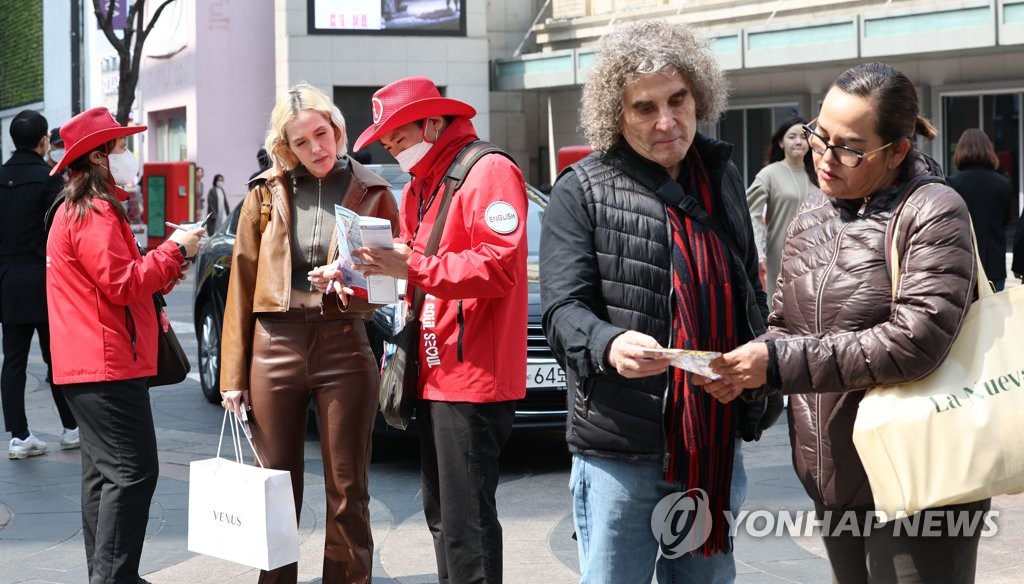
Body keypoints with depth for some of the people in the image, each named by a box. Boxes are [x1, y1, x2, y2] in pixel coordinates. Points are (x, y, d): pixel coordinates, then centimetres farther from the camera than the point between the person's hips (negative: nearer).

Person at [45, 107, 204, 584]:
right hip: (108, 363, -11)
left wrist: (164, 270, 10)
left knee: (105, 471, 14)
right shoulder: (95, 213, -14)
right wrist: (174, 250, -11)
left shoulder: (78, 210, 20)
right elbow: (122, 284, -21)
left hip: (89, 363, 11)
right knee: (132, 472, -11)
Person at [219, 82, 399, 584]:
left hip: (344, 347, -1)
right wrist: (233, 372, 0)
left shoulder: (371, 192, 3)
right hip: (275, 347, 1)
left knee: (347, 491, 5)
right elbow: (241, 284, 4)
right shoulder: (266, 192, 5)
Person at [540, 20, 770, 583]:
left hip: (715, 441, 5)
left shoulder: (722, 176, 11)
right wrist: (610, 345, -35)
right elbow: (564, 309, -14)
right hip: (620, 451, -5)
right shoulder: (584, 190, -7)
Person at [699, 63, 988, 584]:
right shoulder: (814, 209, 10)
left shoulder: (933, 214, -13)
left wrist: (777, 363, -23)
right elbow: (783, 323, 14)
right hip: (832, 481, 7)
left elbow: (915, 341, -23)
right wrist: (744, 371, -8)